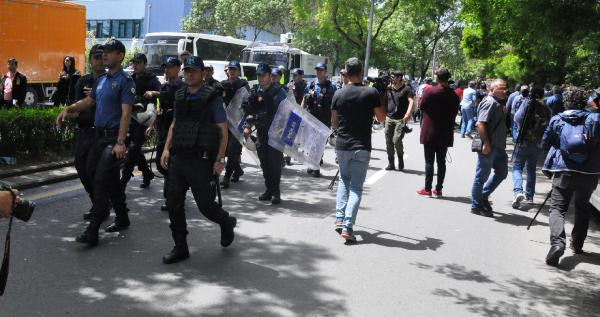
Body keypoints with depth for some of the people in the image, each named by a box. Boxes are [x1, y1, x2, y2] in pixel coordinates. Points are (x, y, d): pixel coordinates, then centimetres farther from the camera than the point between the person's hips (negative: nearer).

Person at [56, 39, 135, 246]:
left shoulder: (125, 80, -10)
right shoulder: (101, 80, 15)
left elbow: (126, 113, -17)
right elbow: (88, 101, 24)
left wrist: (120, 142, -25)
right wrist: (69, 109, 5)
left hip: (114, 137, -8)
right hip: (100, 135, 8)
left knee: (101, 180, -13)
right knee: (112, 180, 15)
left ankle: (93, 230, -11)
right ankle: (122, 219, 28)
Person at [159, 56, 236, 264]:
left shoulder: (212, 97, -5)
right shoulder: (180, 96, 12)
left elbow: (223, 130, -7)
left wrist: (220, 159, -13)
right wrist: (167, 149, 10)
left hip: (201, 160, -6)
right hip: (178, 158, 6)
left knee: (205, 204, -1)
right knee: (173, 203, 4)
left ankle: (227, 223, 32)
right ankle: (180, 248, 17)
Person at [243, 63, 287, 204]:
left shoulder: (278, 91, -7)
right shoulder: (255, 91, 9)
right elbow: (249, 110, 13)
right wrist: (248, 125, 3)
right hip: (261, 132, 6)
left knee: (275, 162, -3)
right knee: (264, 163, 10)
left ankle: (276, 192, 6)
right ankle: (269, 190, 22)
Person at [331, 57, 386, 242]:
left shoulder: (338, 94, 1)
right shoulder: (371, 93, -8)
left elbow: (334, 124, 8)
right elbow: (381, 119, 1)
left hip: (342, 145, 3)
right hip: (361, 147, -3)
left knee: (344, 180, 21)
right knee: (356, 186, 1)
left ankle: (340, 219, 13)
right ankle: (347, 226, -9)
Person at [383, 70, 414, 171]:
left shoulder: (406, 89, -1)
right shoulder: (388, 88, 13)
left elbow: (411, 101, -9)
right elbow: (383, 100, 18)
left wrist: (408, 114, -22)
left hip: (401, 119, -5)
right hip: (389, 118, 5)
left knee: (397, 140, -15)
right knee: (389, 141, 4)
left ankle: (400, 159, 10)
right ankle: (391, 163, 14)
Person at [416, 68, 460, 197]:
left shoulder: (430, 91, -13)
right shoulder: (454, 95, -1)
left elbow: (421, 107, -2)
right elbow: (455, 112, 6)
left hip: (430, 132, -3)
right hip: (446, 133, 4)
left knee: (429, 161, 2)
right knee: (441, 161, 9)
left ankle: (427, 189, 4)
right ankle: (438, 189, 13)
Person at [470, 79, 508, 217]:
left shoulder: (498, 103, 18)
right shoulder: (489, 102, -14)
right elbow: (480, 124, -24)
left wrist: (502, 144, 21)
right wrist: (486, 143, -25)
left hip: (498, 146, 10)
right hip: (488, 147, -10)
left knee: (502, 172, 15)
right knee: (482, 176, 0)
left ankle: (483, 196, 27)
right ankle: (476, 206, 10)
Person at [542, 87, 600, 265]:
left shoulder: (557, 120, 0)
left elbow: (545, 144, 8)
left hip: (563, 172, -2)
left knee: (557, 208, 0)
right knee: (582, 208, 21)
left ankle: (557, 241, -24)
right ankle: (577, 245, 30)